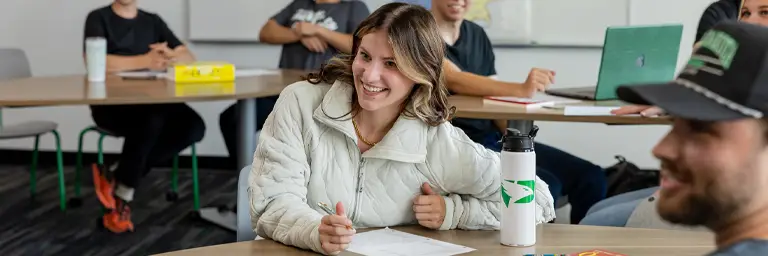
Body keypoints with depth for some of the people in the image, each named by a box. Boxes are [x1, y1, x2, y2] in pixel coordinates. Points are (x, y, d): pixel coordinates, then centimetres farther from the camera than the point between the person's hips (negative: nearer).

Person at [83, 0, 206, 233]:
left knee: (193, 126, -22)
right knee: (151, 121, -37)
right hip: (110, 103, -5)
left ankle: (115, 175, -12)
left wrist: (170, 56, -16)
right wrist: (145, 60, -24)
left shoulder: (153, 21, 18)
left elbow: (189, 58, 9)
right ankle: (122, 197, -15)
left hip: (150, 100, 5)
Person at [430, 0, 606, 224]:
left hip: (496, 139, 7)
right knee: (543, 187, -26)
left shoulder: (477, 35, 14)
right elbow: (456, 81, -26)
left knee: (591, 178, -6)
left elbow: (494, 97, 13)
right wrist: (521, 90, -40)